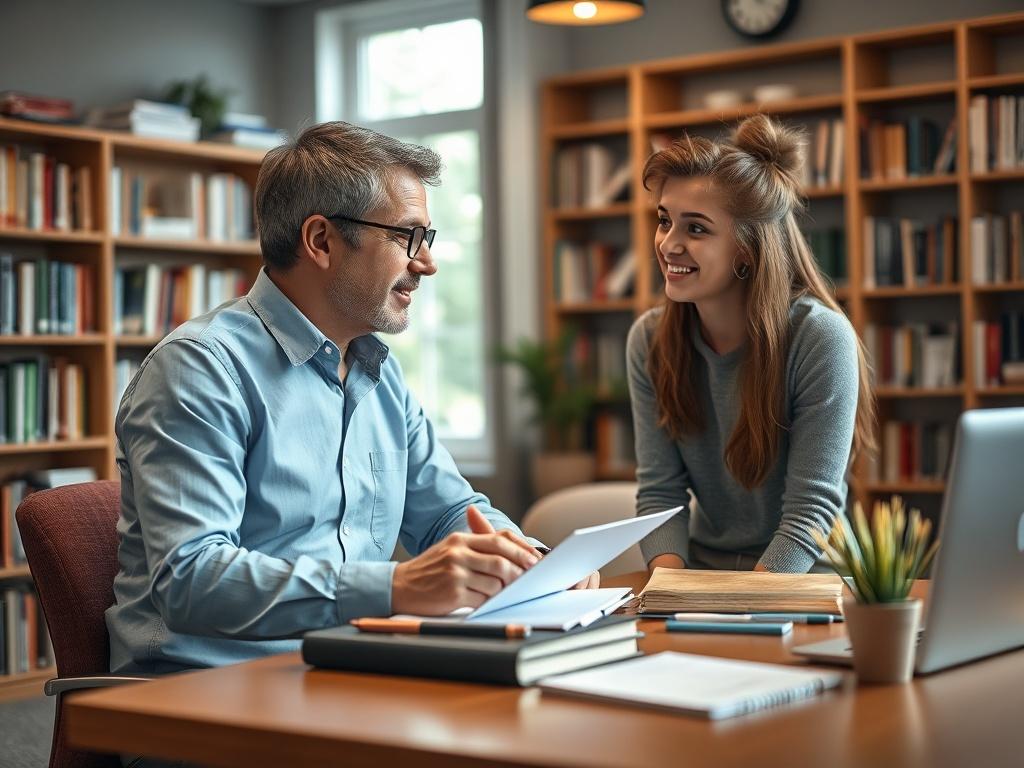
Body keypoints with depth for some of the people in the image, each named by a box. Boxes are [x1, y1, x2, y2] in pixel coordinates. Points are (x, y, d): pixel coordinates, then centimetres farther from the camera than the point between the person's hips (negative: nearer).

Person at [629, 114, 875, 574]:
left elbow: (811, 509, -16)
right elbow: (660, 492, -3)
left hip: (802, 580, -3)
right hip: (701, 568, 4)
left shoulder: (821, 337, -14)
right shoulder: (649, 339, -1)